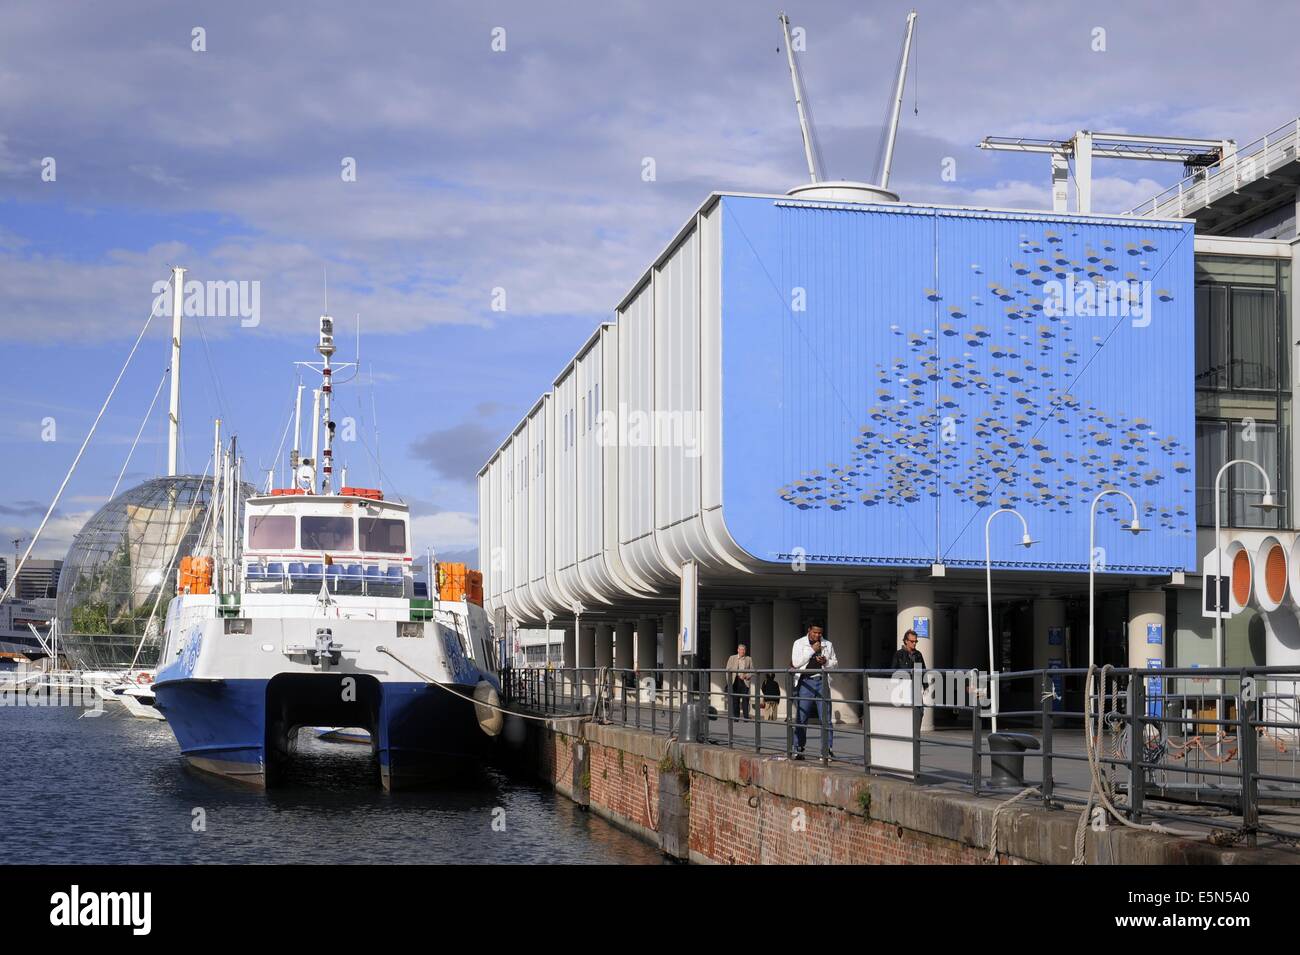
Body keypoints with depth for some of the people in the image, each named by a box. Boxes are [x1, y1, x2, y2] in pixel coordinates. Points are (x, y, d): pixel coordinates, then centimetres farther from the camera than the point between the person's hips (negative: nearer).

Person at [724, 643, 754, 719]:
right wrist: (729, 681, -1)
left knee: (745, 699, -6)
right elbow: (728, 670, 8)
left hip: (745, 681, -1)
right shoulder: (732, 658, 11)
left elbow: (752, 670, 8)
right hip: (735, 681, 1)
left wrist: (746, 676, -10)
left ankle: (746, 717, -4)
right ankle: (735, 717, 6)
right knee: (735, 699, 1)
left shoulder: (749, 659, 11)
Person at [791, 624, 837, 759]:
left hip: (822, 682, 2)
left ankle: (828, 748, 0)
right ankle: (798, 749, 3)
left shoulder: (827, 644, 13)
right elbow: (796, 662, -6)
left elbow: (835, 663, 17)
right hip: (805, 682, -2)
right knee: (801, 717, -2)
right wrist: (812, 650, -10)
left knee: (825, 717, -2)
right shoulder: (799, 643, 6)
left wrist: (826, 662, -5)